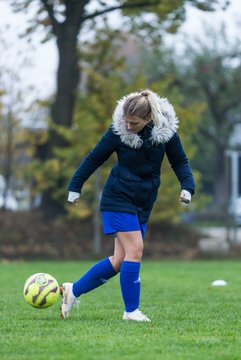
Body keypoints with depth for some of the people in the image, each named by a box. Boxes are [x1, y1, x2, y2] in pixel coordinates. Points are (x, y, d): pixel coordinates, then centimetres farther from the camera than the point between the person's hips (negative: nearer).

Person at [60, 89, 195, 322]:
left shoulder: (166, 131, -7)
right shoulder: (118, 131, -13)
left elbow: (180, 161, 5)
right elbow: (94, 158, -1)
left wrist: (187, 186, -11)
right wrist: (75, 187, 3)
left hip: (143, 204, 4)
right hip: (118, 199, -4)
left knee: (120, 260, 3)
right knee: (135, 250, -14)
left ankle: (73, 290, 17)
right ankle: (131, 311, -3)